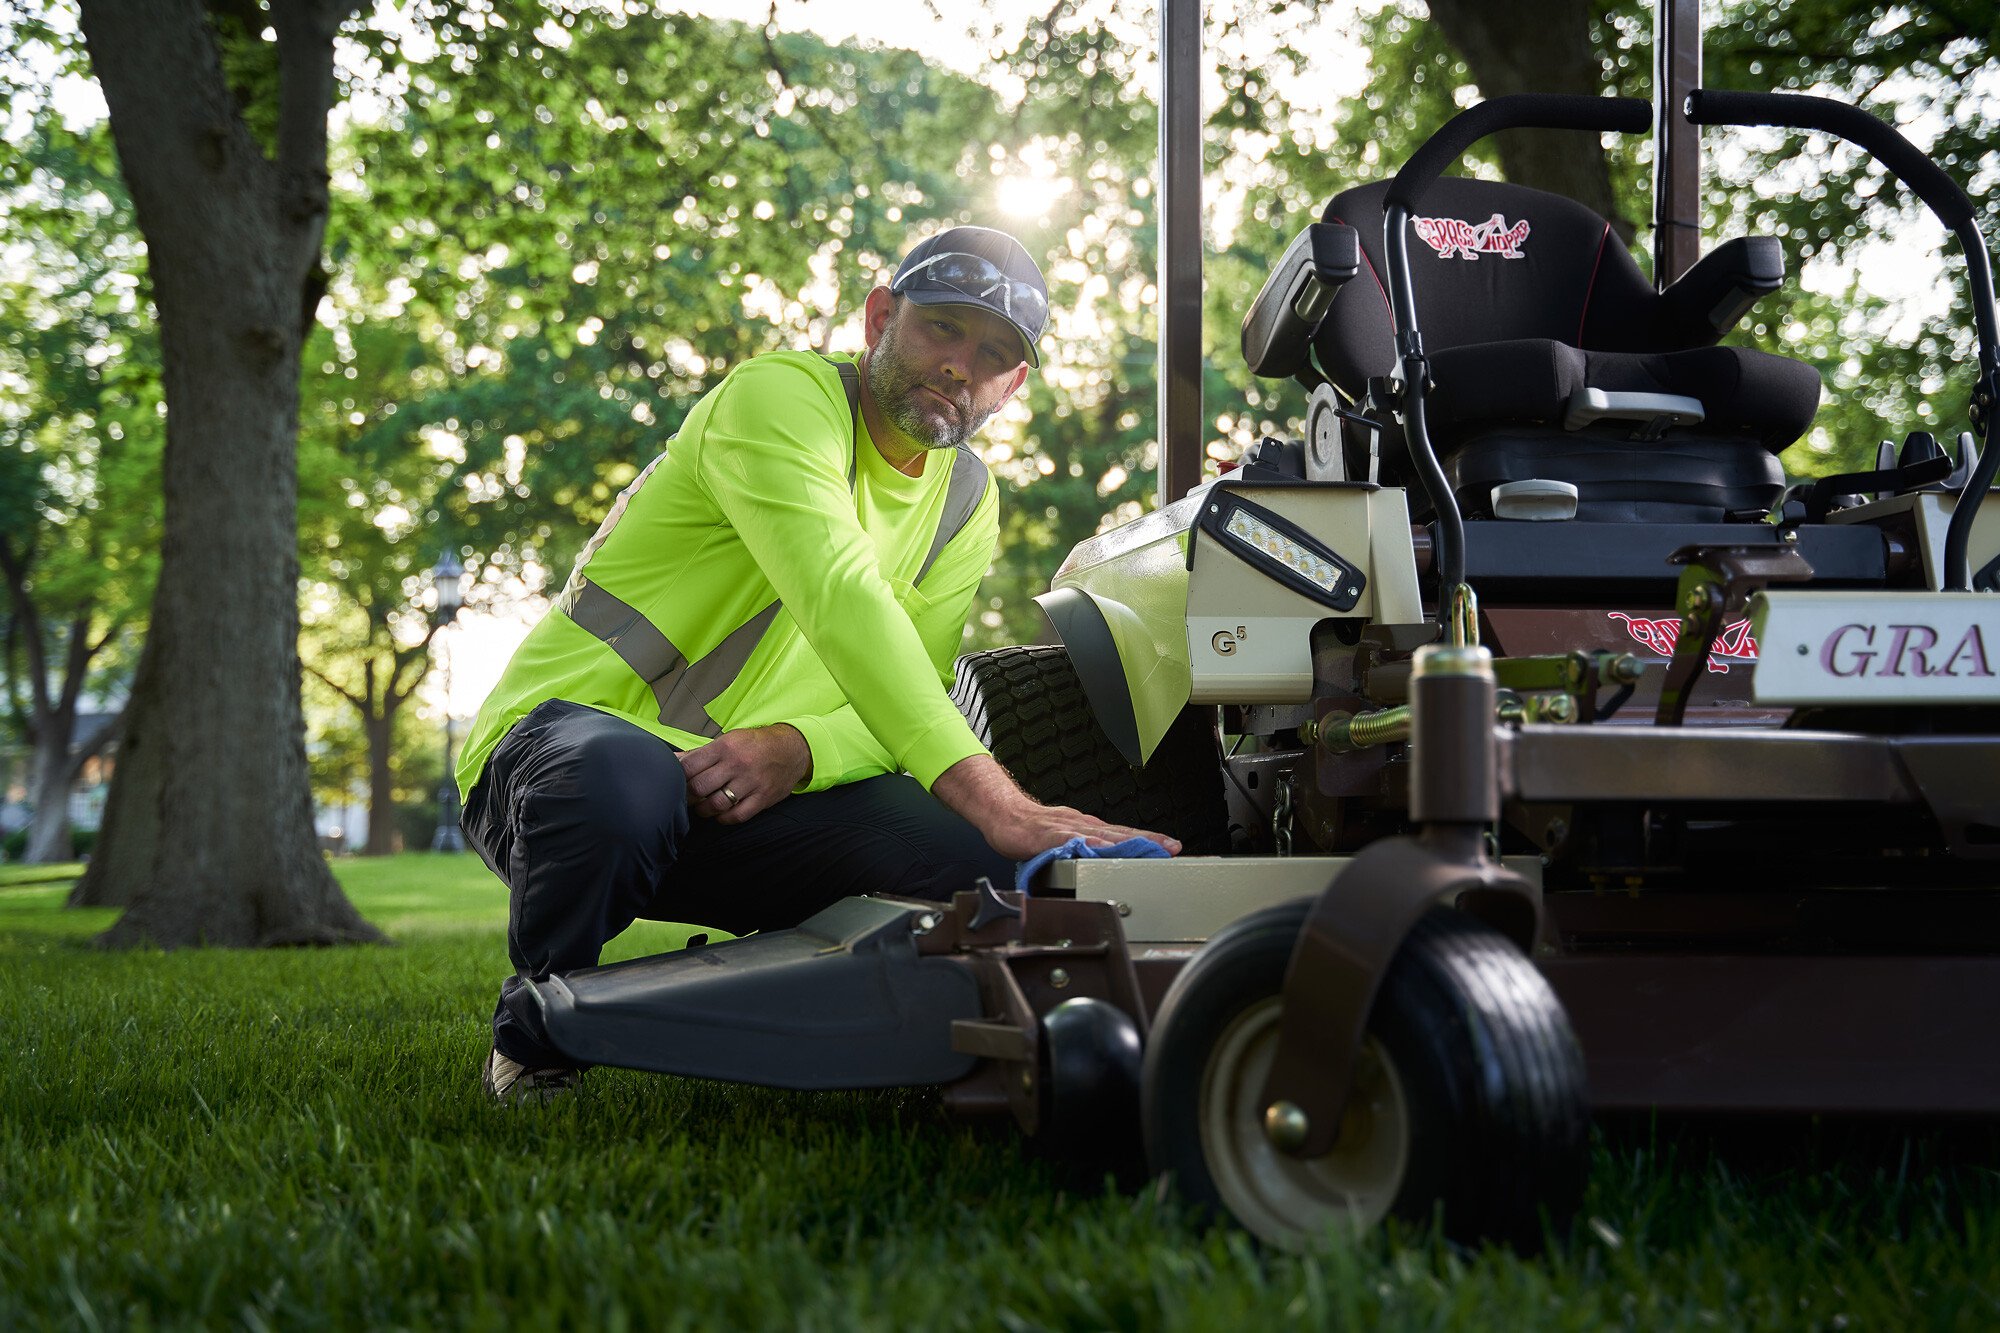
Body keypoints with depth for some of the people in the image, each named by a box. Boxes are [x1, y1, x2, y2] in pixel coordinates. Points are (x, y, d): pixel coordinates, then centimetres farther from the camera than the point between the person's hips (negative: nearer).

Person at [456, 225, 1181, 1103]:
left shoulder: (967, 503, 10)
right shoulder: (782, 397, -15)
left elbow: (908, 701, 2)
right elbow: (840, 601, -31)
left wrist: (796, 751, -24)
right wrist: (997, 802, -42)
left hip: (742, 793, 6)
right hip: (563, 732, -5)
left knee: (978, 861, -21)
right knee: (617, 780, -43)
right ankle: (534, 1034, -11)